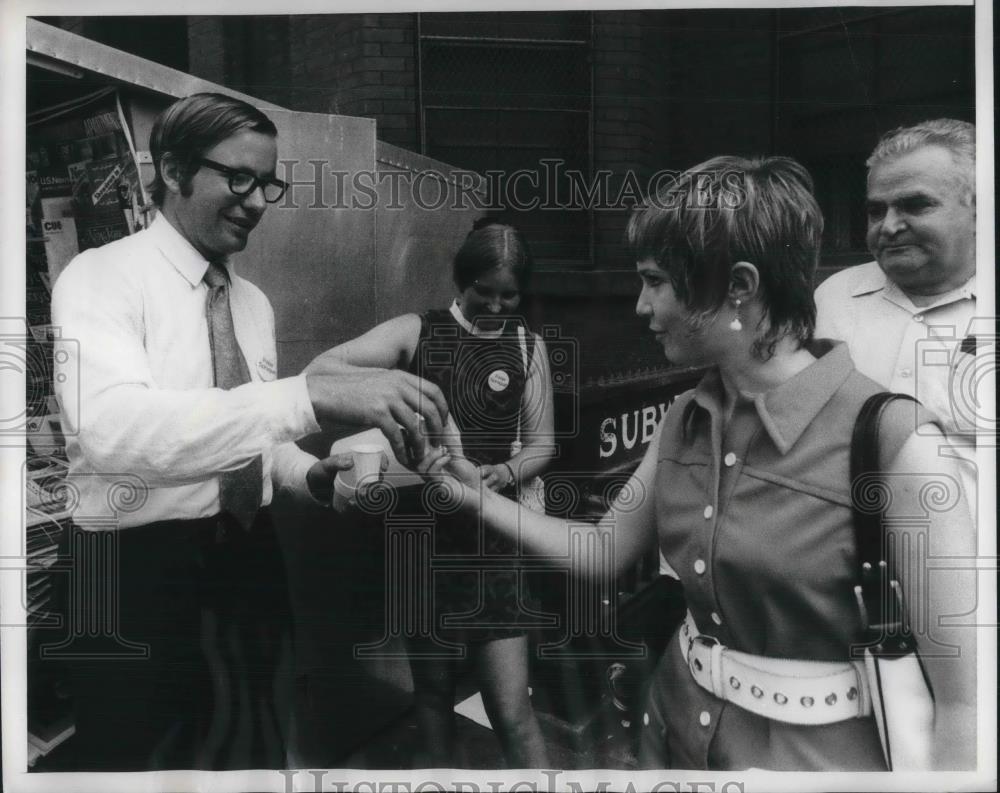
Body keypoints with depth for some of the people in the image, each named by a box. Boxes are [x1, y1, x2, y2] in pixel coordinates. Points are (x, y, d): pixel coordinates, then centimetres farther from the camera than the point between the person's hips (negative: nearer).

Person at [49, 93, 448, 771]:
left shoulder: (254, 303, 9)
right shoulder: (100, 279, -14)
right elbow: (113, 430, -34)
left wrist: (312, 475, -6)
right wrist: (313, 396, -42)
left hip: (250, 564, 7)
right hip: (138, 575, -7)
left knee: (256, 756, 21)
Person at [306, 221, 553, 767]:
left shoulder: (527, 346, 4)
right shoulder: (416, 333, -3)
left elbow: (541, 443, 8)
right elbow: (319, 369, -12)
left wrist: (504, 472, -14)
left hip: (490, 539, 1)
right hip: (423, 534, 0)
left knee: (512, 710, -4)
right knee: (433, 693, 15)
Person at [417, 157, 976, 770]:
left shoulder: (890, 440, -25)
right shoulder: (685, 421, -2)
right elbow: (603, 551, 9)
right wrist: (477, 497, 3)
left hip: (811, 754, -6)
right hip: (675, 733, 7)